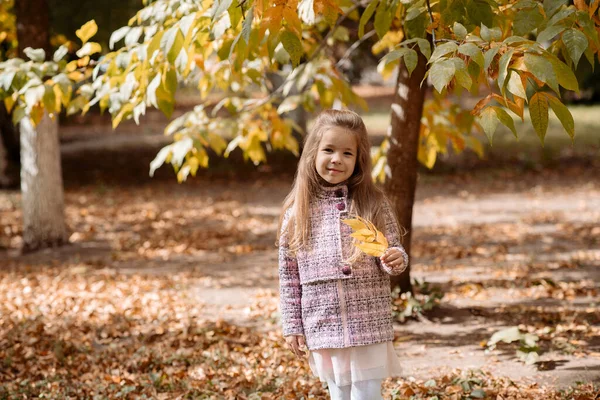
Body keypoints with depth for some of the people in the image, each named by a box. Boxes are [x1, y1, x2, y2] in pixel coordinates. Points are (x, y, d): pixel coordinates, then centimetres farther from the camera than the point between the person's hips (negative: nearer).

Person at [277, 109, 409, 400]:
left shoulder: (374, 204, -2)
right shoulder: (297, 211, 0)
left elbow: (393, 252, 4)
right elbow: (288, 275, 5)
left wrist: (396, 260, -20)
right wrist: (292, 326, 4)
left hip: (369, 324, -1)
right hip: (323, 326, 1)